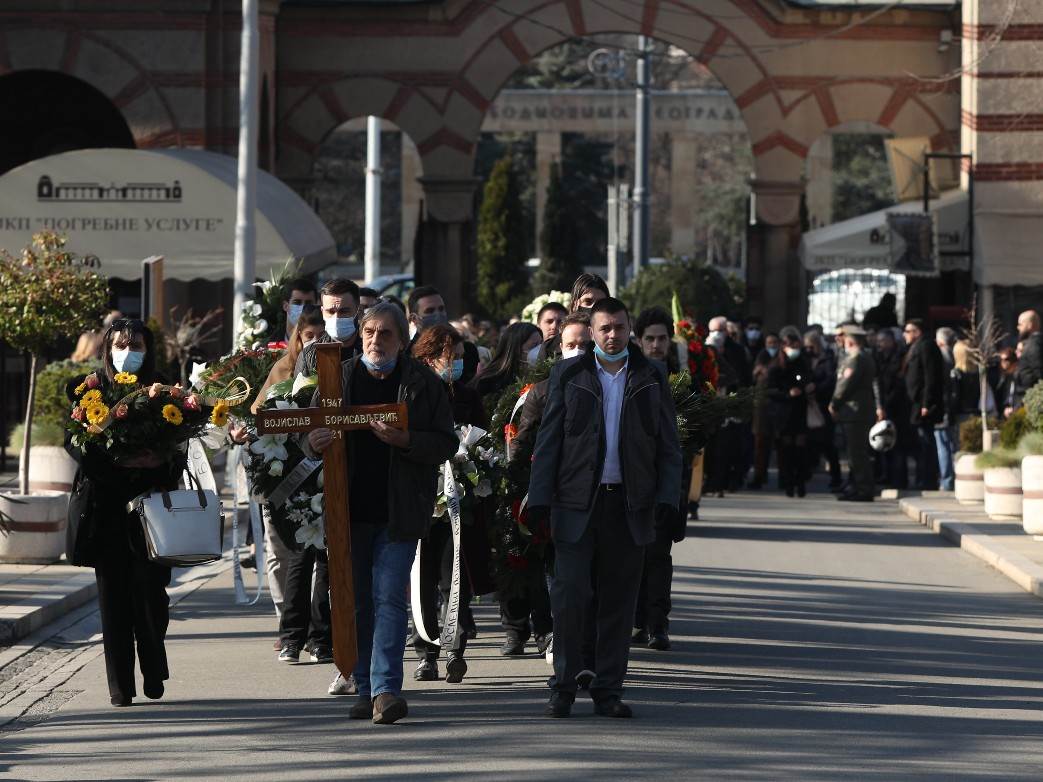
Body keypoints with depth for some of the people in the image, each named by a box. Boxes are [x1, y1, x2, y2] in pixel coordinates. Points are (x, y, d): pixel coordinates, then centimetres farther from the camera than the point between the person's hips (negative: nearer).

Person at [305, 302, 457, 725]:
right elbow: (309, 437, 13)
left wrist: (404, 440, -19)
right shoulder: (338, 378, 8)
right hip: (350, 508, 3)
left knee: (388, 598, -10)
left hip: (399, 511, -3)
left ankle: (385, 689, -13)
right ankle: (366, 689, 15)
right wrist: (314, 442, -11)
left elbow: (446, 444, -2)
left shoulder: (423, 383, 1)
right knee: (356, 602, 7)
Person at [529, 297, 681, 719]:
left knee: (619, 603, 4)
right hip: (577, 504, -1)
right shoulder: (568, 374, 6)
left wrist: (667, 495, -4)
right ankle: (563, 688, 4)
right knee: (568, 596, -7)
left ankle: (608, 691, 10)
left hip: (630, 506, 1)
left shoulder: (651, 378, 9)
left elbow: (668, 445, 9)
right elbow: (548, 441, 4)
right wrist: (540, 497, -4)